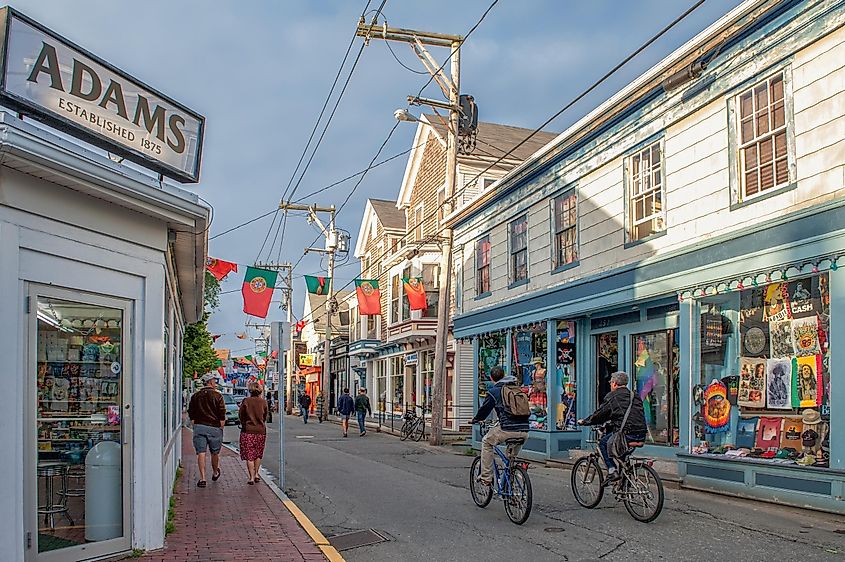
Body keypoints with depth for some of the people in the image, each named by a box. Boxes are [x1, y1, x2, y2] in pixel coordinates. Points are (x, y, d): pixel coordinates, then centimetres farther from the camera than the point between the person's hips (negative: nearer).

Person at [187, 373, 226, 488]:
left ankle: (202, 478, -6)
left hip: (199, 427, 2)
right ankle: (215, 473, 33)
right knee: (215, 453, 15)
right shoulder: (218, 396, -3)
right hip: (214, 428, -2)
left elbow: (191, 415, 10)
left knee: (201, 453, 0)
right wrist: (221, 428, 3)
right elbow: (222, 416, -6)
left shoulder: (195, 396, 8)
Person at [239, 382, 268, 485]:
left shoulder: (246, 401, -8)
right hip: (261, 430, 2)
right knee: (258, 454, 19)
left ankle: (251, 477, 1)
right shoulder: (263, 402, -4)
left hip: (248, 431, -2)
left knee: (249, 455, 4)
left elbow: (240, 415, 1)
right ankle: (256, 474, 21)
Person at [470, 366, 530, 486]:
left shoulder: (493, 391, 4)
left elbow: (484, 409, 12)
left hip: (508, 429, -5)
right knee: (512, 456, 31)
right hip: (524, 431, 5)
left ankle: (486, 478, 17)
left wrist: (475, 420, 34)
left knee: (486, 442, 20)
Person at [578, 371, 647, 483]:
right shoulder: (635, 396, 21)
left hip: (627, 433, -7)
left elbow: (599, 415, 4)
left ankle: (612, 471, 1)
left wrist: (583, 422, 21)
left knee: (603, 443, 14)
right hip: (641, 435, 7)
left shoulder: (612, 397, 0)